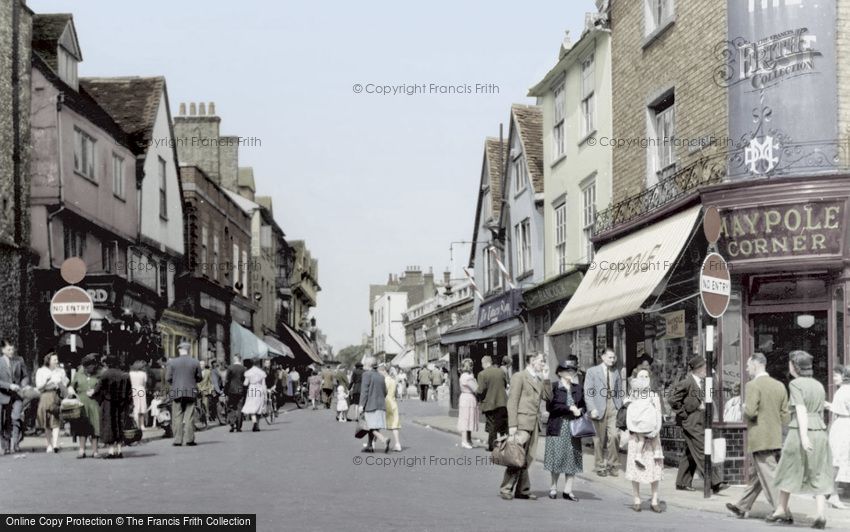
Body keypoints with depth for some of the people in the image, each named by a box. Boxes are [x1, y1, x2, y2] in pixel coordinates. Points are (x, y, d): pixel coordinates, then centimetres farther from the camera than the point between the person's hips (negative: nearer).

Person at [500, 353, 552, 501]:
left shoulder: (539, 380, 20)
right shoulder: (519, 377, -4)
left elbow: (548, 397, 13)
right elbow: (512, 402, -9)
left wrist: (546, 378, 5)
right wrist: (512, 425, -16)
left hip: (534, 424, 7)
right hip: (522, 423, -7)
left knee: (527, 459, 8)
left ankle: (522, 490, 12)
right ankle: (506, 489, -5)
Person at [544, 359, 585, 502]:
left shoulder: (577, 389, 13)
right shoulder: (553, 387, -3)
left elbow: (584, 406, 20)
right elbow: (550, 406, -12)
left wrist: (580, 411, -3)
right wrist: (569, 408, -14)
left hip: (574, 429, 4)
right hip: (557, 427, -4)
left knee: (572, 458, 2)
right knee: (557, 457, -1)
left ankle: (568, 490, 8)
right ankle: (554, 487, 16)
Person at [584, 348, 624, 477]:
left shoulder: (615, 372, 14)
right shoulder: (592, 371, 2)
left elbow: (619, 392, 16)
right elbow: (588, 392, -3)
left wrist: (620, 407, 4)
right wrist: (592, 409, -12)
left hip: (613, 408, 2)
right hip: (599, 409, -2)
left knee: (614, 436, -11)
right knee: (599, 440, 3)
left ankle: (613, 465, 3)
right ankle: (600, 467, 14)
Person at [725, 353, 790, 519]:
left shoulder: (753, 385, -12)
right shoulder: (780, 386, 10)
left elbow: (750, 411, -22)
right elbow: (786, 416, 10)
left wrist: (744, 408, -2)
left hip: (760, 440, -8)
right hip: (776, 439, 8)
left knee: (769, 477, -5)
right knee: (759, 475, 16)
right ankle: (742, 507, 27)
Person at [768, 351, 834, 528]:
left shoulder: (795, 384, -7)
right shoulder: (818, 385, 13)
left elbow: (801, 410, -17)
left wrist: (803, 437, -23)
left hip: (800, 431, -5)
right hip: (820, 432, 6)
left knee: (788, 471, 10)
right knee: (818, 474, 5)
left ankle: (782, 510, 21)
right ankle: (821, 514, -9)